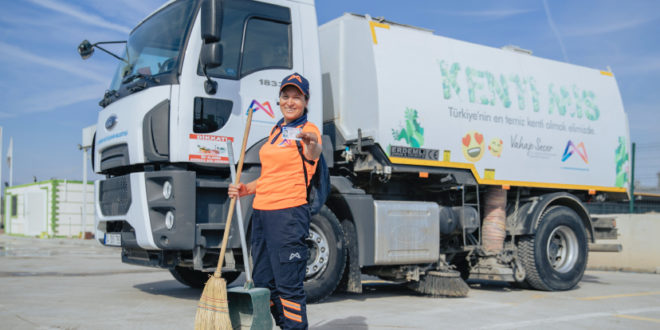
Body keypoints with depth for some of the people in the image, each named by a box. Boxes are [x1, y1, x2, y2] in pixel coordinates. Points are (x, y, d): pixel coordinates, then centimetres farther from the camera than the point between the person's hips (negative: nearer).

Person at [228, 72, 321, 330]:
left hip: (289, 213, -9)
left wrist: (312, 145, -55)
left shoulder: (307, 129, -7)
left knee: (288, 285, -8)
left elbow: (313, 154, -32)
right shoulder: (276, 130, 17)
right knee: (263, 282, 16)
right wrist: (245, 189, 11)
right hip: (261, 212, 9)